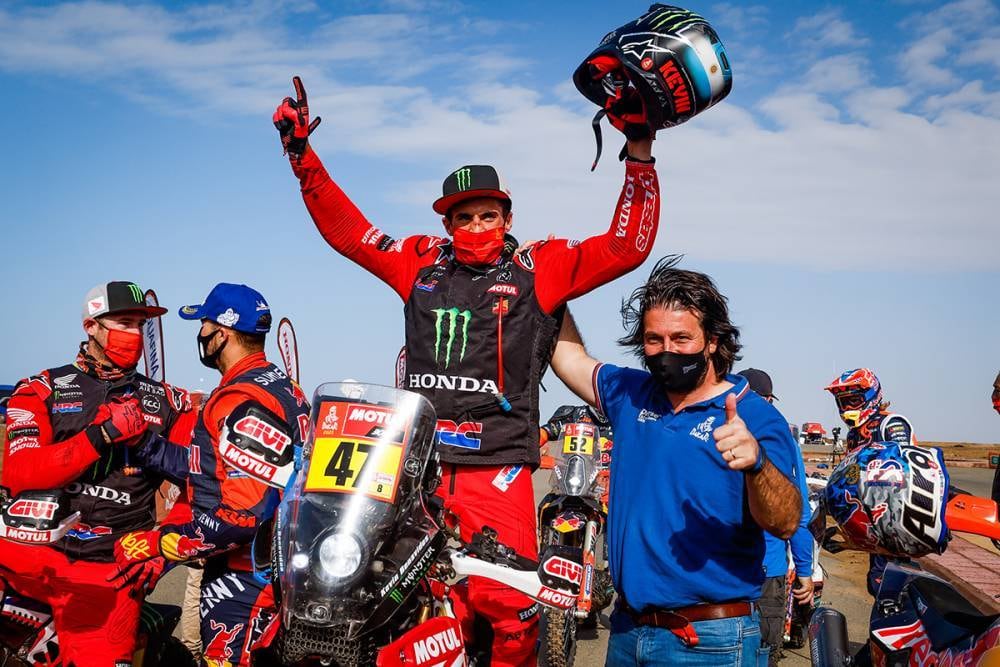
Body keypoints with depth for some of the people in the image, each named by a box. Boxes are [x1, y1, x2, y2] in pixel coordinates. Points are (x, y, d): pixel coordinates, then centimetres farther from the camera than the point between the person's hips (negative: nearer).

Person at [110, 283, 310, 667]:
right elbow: (218, 469, 14)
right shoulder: (276, 384, 11)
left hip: (242, 575, -10)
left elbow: (244, 515, -27)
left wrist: (156, 543, -21)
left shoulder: (244, 402, -21)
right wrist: (148, 447, 14)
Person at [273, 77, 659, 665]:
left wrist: (639, 159, -4)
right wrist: (303, 156, 17)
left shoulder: (540, 268, 6)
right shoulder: (422, 262, 14)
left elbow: (625, 247, 0)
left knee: (509, 607, -12)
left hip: (498, 469, -3)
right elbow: (346, 229, 19)